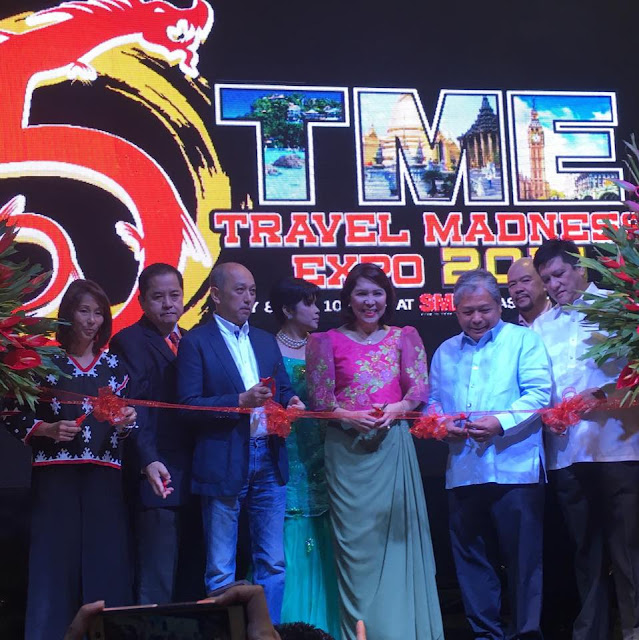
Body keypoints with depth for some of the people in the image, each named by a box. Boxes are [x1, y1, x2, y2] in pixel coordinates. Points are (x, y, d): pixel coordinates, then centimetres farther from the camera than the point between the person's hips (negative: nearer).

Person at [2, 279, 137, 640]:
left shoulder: (113, 365, 12)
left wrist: (126, 421, -6)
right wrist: (49, 430, -13)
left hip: (103, 476, 3)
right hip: (56, 475, -3)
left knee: (105, 559, -1)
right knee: (55, 559, -5)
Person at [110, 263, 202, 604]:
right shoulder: (129, 342, -3)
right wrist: (148, 462, -25)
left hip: (194, 479, 7)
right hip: (159, 476, -7)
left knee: (192, 579, 11)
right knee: (156, 581, -6)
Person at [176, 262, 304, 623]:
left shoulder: (266, 341, 15)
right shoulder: (197, 342, -3)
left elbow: (283, 389, 17)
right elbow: (189, 405, -10)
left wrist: (292, 403, -6)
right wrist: (241, 401, -18)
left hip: (269, 461, 5)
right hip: (224, 465, -5)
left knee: (273, 563, 9)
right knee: (221, 571, 3)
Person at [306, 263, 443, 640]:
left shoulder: (404, 337, 10)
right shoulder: (328, 341, 6)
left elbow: (420, 387, 2)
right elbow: (319, 399, 1)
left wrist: (395, 410, -16)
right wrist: (351, 417, -15)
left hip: (393, 443, 1)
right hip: (347, 449, -1)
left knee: (397, 535, 1)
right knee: (355, 538, 0)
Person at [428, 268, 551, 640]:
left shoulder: (523, 340, 4)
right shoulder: (445, 352, 19)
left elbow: (539, 393, -7)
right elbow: (433, 402, 18)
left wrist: (501, 422, -19)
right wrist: (442, 423, -4)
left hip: (515, 467, -5)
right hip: (463, 470, 5)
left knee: (523, 556, -2)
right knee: (472, 557, 9)